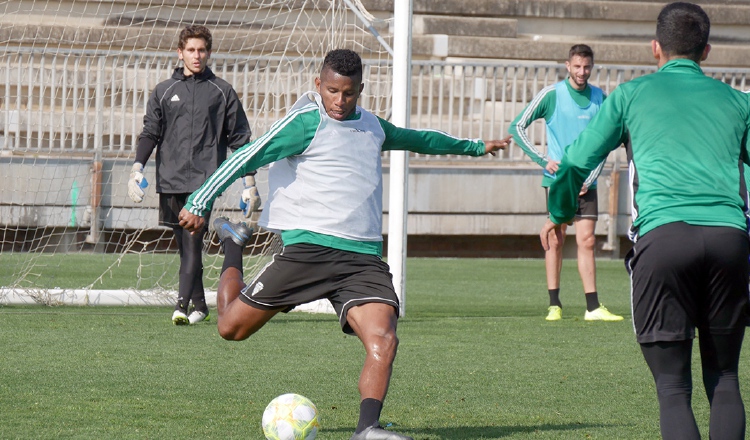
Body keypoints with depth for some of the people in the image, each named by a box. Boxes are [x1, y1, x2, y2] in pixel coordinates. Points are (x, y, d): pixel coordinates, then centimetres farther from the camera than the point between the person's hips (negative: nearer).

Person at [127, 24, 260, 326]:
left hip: (206, 179, -3)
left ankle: (182, 306, -24)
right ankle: (200, 306, 18)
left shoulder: (222, 91, 9)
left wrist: (249, 182, 6)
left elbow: (240, 138, 11)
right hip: (170, 181, 3)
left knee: (193, 241, -17)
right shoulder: (163, 92, 14)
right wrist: (137, 168, -6)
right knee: (186, 247, 7)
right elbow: (150, 132, 10)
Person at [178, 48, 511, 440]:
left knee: (383, 341, -21)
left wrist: (475, 146, 52)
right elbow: (249, 157, -9)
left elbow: (416, 139, 40)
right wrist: (199, 203, -18)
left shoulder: (371, 126, 19)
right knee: (232, 327, 2)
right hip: (309, 247, -4)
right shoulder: (308, 121, -3)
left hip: (364, 257, 4)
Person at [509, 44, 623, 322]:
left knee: (587, 241, -1)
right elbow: (517, 127, -3)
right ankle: (554, 305, 5)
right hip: (557, 179, -2)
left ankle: (593, 307, -2)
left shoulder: (600, 98, 6)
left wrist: (590, 179, -1)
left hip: (586, 183, 3)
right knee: (555, 240, 0)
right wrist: (543, 160, -10)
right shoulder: (551, 95, -4)